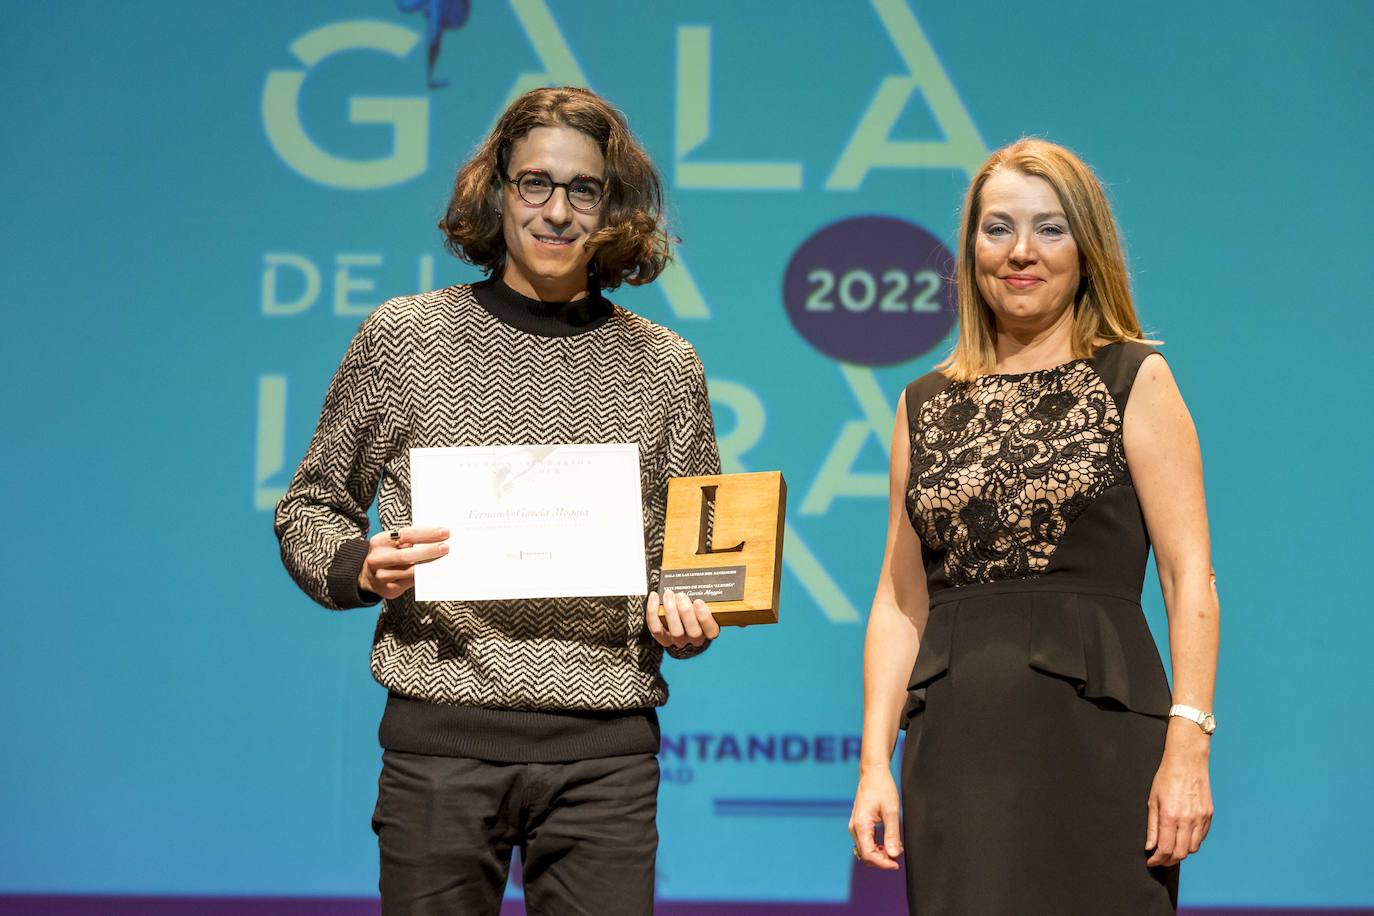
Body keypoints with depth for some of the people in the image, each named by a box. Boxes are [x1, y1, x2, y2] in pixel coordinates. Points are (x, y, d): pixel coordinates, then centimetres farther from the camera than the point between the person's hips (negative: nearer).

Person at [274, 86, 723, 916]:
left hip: (605, 752, 1)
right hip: (441, 737, -1)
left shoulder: (665, 368, 10)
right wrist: (359, 566, -9)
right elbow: (311, 507, 12)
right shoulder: (404, 337, 5)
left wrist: (686, 620, -4)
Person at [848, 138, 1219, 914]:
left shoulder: (1135, 381, 4)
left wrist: (1188, 746, -13)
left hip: (1096, 732, -3)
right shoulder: (926, 406, 14)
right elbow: (900, 602, 12)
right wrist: (876, 763, 3)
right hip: (958, 747, 3)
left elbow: (1190, 577, -3)